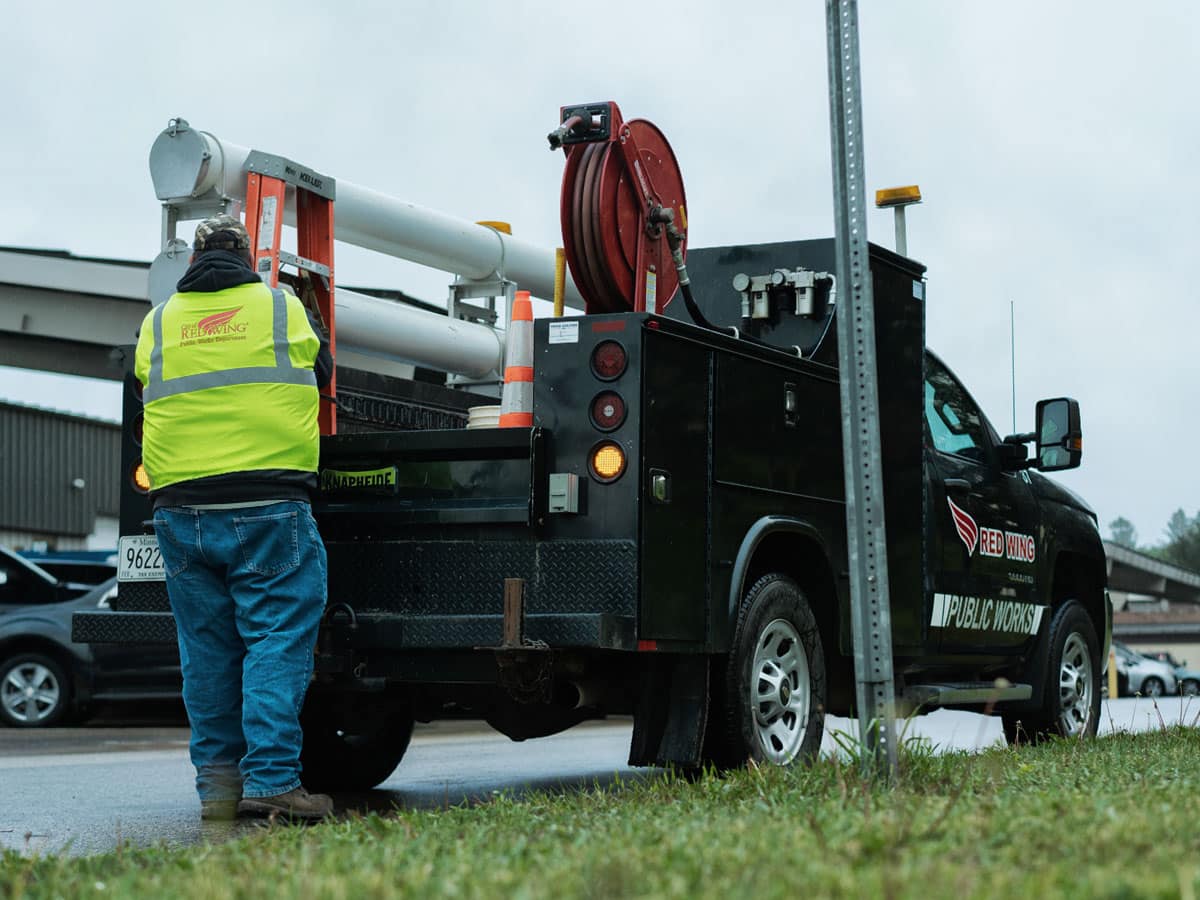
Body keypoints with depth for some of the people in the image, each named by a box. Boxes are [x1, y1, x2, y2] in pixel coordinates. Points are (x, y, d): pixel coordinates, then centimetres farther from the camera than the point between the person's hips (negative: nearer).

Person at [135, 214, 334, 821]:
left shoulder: (157, 323, 12)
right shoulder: (281, 308, 6)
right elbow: (320, 374, 20)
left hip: (180, 509, 4)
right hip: (269, 506, -3)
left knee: (207, 650, 9)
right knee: (277, 640, -3)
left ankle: (218, 783, 12)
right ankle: (271, 781, -9)